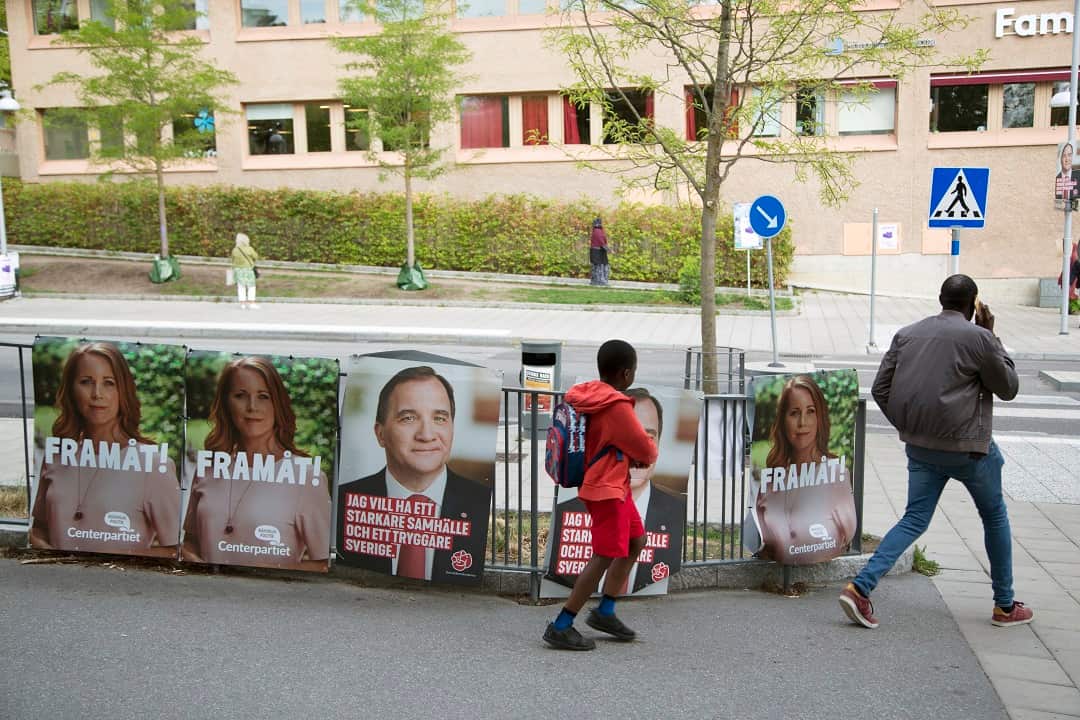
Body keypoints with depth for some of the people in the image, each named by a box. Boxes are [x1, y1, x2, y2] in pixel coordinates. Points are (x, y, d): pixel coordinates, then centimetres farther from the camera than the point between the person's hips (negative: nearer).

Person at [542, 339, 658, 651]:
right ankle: (560, 627, -4)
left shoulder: (586, 394, 5)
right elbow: (645, 450, -12)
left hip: (612, 484, 10)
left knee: (636, 542, 19)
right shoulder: (617, 407, -21)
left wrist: (634, 456, 2)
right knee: (604, 557, -7)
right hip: (607, 488, -10)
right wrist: (649, 456, 11)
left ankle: (605, 611, 25)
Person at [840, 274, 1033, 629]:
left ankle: (860, 587, -5)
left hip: (919, 447, 5)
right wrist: (992, 338, 6)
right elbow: (1008, 388, 3)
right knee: (995, 517, 16)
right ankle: (1005, 606, 27)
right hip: (967, 446, -4)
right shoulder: (978, 337, -10)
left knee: (914, 520, 10)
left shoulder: (907, 334, 6)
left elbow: (880, 390, 5)